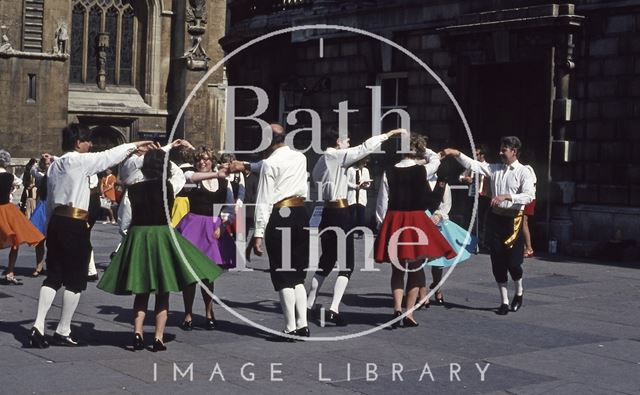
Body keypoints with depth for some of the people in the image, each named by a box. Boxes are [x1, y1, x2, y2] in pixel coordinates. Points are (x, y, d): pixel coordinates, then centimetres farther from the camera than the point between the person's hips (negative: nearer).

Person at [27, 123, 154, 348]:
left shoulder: (55, 165, 17)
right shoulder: (79, 160, -10)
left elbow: (50, 200, 19)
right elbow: (108, 157, -7)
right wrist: (135, 146, 5)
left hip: (56, 221, 9)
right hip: (75, 225, -9)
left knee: (53, 276, 9)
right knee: (75, 280, 2)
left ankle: (38, 326, -2)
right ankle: (63, 331, 7)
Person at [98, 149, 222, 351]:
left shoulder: (134, 189, -4)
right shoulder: (168, 187, -8)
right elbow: (179, 174, 12)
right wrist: (164, 156, 18)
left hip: (137, 236, 2)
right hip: (162, 237, -2)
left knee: (141, 292, 14)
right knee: (162, 294, 7)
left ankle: (138, 332, 3)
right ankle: (158, 337, 2)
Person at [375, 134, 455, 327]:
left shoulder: (389, 172, -5)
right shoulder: (422, 171, -9)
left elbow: (382, 202, -1)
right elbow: (436, 158, 15)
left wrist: (381, 222, 10)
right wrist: (422, 149, 25)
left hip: (393, 221, 2)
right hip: (416, 221, -2)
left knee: (397, 269, 15)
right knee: (415, 269, 9)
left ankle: (397, 308, 1)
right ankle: (409, 314, 8)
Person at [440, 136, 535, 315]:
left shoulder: (523, 172, -5)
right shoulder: (495, 168, 10)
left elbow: (529, 195, -18)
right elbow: (473, 164, 5)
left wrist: (506, 196, -26)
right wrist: (456, 154, -7)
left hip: (513, 219, -5)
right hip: (495, 217, 5)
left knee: (513, 261, -3)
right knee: (497, 261, 6)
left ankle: (519, 291, 29)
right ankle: (504, 300, 19)